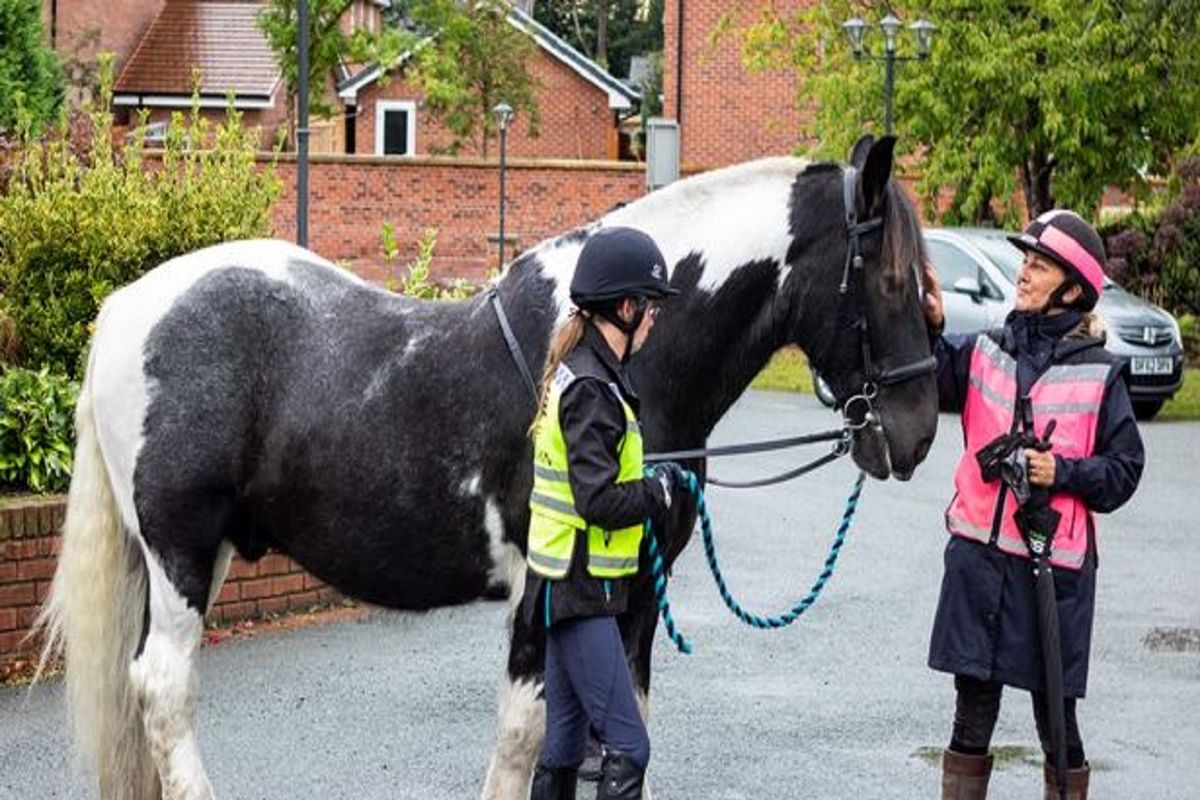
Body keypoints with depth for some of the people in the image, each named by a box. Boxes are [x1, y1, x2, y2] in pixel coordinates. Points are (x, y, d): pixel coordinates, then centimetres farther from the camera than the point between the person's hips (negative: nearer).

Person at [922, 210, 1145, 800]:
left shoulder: (1099, 373, -1)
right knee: (972, 716, 10)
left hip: (1056, 564, -2)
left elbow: (1124, 469, 0)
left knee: (1056, 719, 8)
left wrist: (1063, 472, -15)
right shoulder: (985, 352, 5)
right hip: (978, 553, 2)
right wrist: (927, 329, -28)